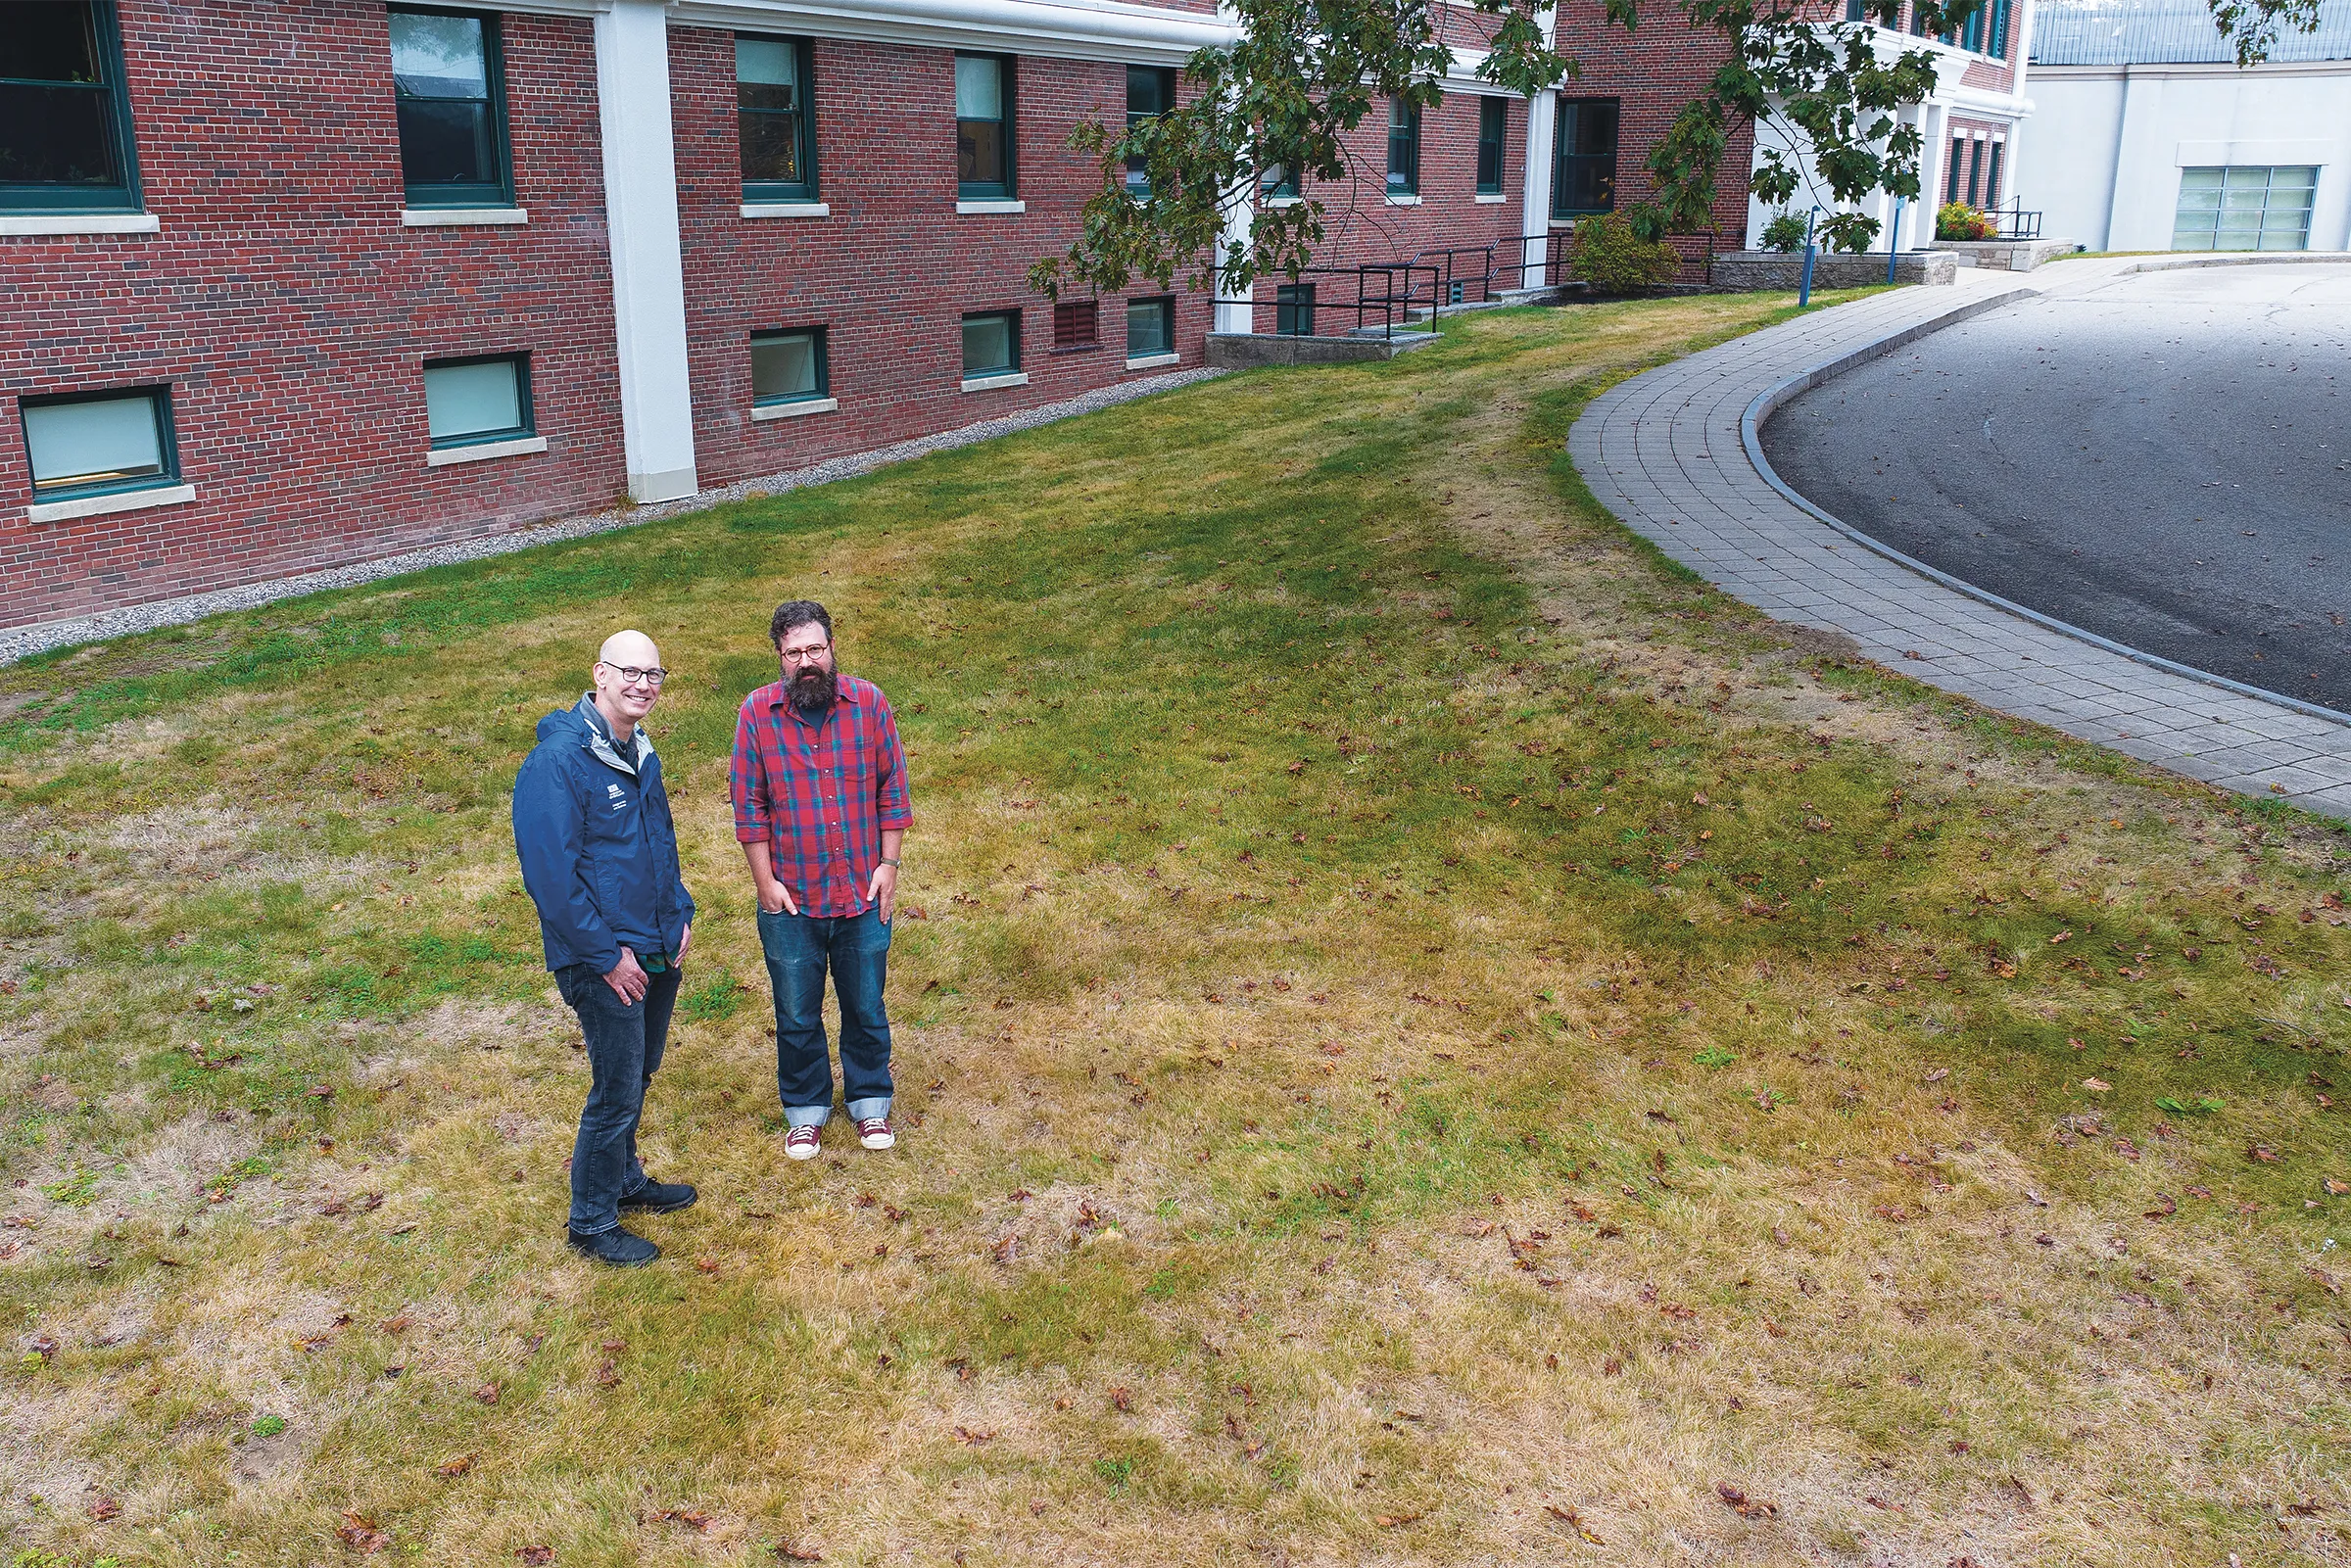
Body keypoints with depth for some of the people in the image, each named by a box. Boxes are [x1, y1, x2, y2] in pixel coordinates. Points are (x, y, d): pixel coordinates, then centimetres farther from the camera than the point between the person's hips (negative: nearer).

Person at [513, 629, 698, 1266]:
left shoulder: (640, 752, 8)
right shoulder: (557, 761, -20)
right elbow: (550, 874, -22)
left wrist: (680, 913, 10)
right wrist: (606, 956, -19)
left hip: (658, 951, 8)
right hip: (605, 962, -8)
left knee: (638, 1077, 22)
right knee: (617, 1093, 1)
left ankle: (626, 1180, 41)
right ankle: (593, 1224, 18)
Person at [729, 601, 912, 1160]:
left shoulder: (869, 703, -6)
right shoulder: (757, 712, -8)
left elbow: (891, 790, 0)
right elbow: (749, 805, -4)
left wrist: (888, 865, -4)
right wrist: (764, 880, -6)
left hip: (863, 894, 1)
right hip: (790, 901, 0)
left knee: (866, 1008, 16)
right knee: (797, 1016, 14)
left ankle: (869, 1103, 35)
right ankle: (805, 1110, 34)